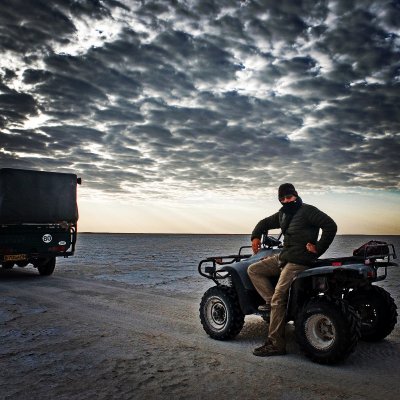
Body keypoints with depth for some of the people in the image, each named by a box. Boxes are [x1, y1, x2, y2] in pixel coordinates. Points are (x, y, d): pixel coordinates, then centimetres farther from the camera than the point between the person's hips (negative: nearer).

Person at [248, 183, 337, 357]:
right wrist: (255, 236, 15)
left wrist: (318, 249, -15)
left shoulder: (307, 211, -9)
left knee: (278, 299, -16)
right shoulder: (283, 214, 16)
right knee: (253, 270, 7)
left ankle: (276, 344, -11)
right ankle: (270, 301, 0)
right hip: (283, 257, 9)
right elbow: (265, 223, 31)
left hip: (298, 261, -9)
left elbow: (330, 226, -16)